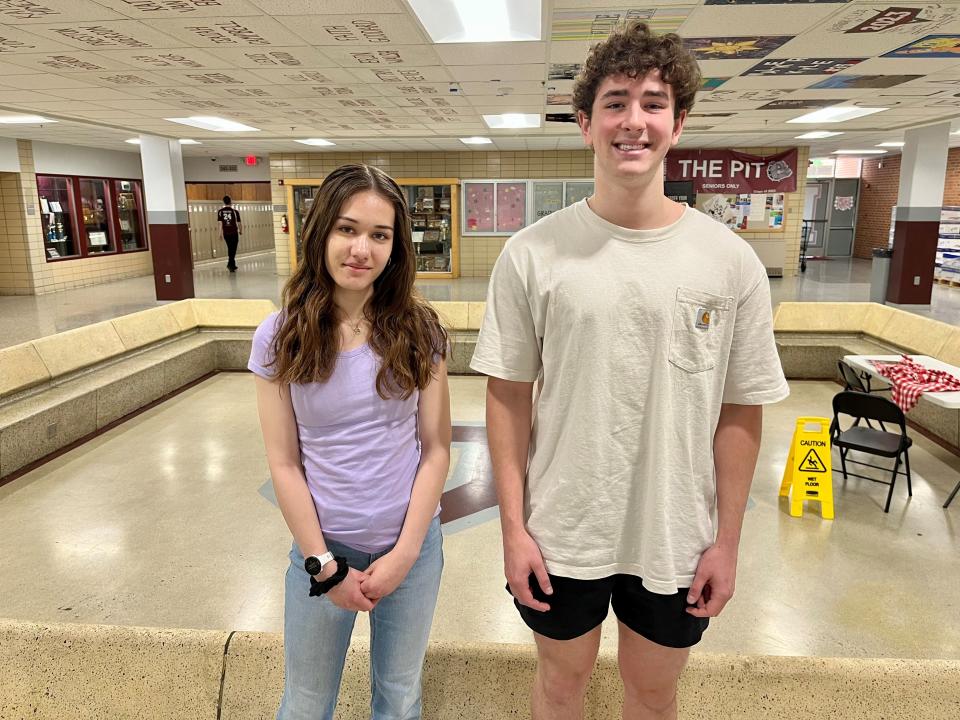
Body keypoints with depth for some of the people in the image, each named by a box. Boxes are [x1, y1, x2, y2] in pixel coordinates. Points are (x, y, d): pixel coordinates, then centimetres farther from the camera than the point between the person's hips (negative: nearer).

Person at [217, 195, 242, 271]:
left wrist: (221, 233, -1)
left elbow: (220, 223, -4)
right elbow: (239, 223, -2)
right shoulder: (234, 211, -4)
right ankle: (231, 264, -9)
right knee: (233, 249, 1)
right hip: (234, 232, -3)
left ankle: (232, 265, 28)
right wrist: (241, 231, 14)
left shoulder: (220, 211, 1)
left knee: (230, 248, 18)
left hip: (225, 233, 3)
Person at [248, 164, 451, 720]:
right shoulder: (280, 339, -9)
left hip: (413, 545, 1)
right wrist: (324, 565, -8)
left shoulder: (419, 331, -8)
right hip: (323, 549, 0)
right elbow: (284, 463, -7)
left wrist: (405, 553, -10)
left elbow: (436, 449, -6)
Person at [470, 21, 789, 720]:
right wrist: (514, 526, -6)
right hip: (560, 532, 0)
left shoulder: (731, 261, -7)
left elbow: (740, 412, -2)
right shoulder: (532, 254, -10)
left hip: (678, 539, 1)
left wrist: (728, 540, 0)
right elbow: (508, 395, -6)